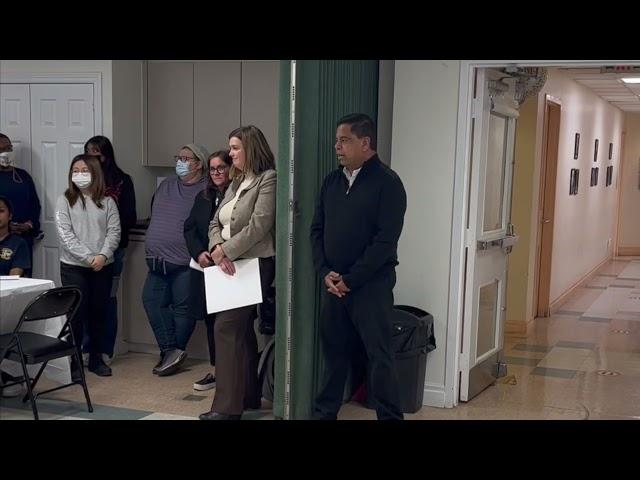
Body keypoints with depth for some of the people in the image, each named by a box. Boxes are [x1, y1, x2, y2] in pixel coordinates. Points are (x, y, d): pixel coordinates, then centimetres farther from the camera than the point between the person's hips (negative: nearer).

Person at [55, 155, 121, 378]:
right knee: (76, 313, -1)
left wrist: (103, 255, -18)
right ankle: (73, 361, 9)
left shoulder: (107, 201, 5)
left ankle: (96, 358, 21)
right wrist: (88, 257, -17)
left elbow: (114, 231, -1)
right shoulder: (64, 201, 0)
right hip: (73, 267, -2)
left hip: (103, 266, 2)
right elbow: (65, 235, -9)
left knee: (99, 312, 9)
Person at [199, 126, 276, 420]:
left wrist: (227, 251, -16)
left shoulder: (268, 179, -9)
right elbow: (215, 223, 12)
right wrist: (217, 249, -9)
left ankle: (228, 405, -9)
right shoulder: (236, 183, 17)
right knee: (241, 329, 12)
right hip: (230, 266, 9)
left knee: (226, 327, -13)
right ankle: (249, 395, 23)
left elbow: (259, 225, -19)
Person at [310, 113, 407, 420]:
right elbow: (316, 229, 11)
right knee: (333, 351, 12)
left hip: (371, 284, -5)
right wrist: (325, 272, -4)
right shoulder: (332, 181, 11)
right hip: (334, 283, 6)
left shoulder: (386, 182, -8)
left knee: (379, 356, 0)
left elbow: (386, 240, -15)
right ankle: (324, 412, 23)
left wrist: (350, 280, -15)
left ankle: (390, 416, 10)